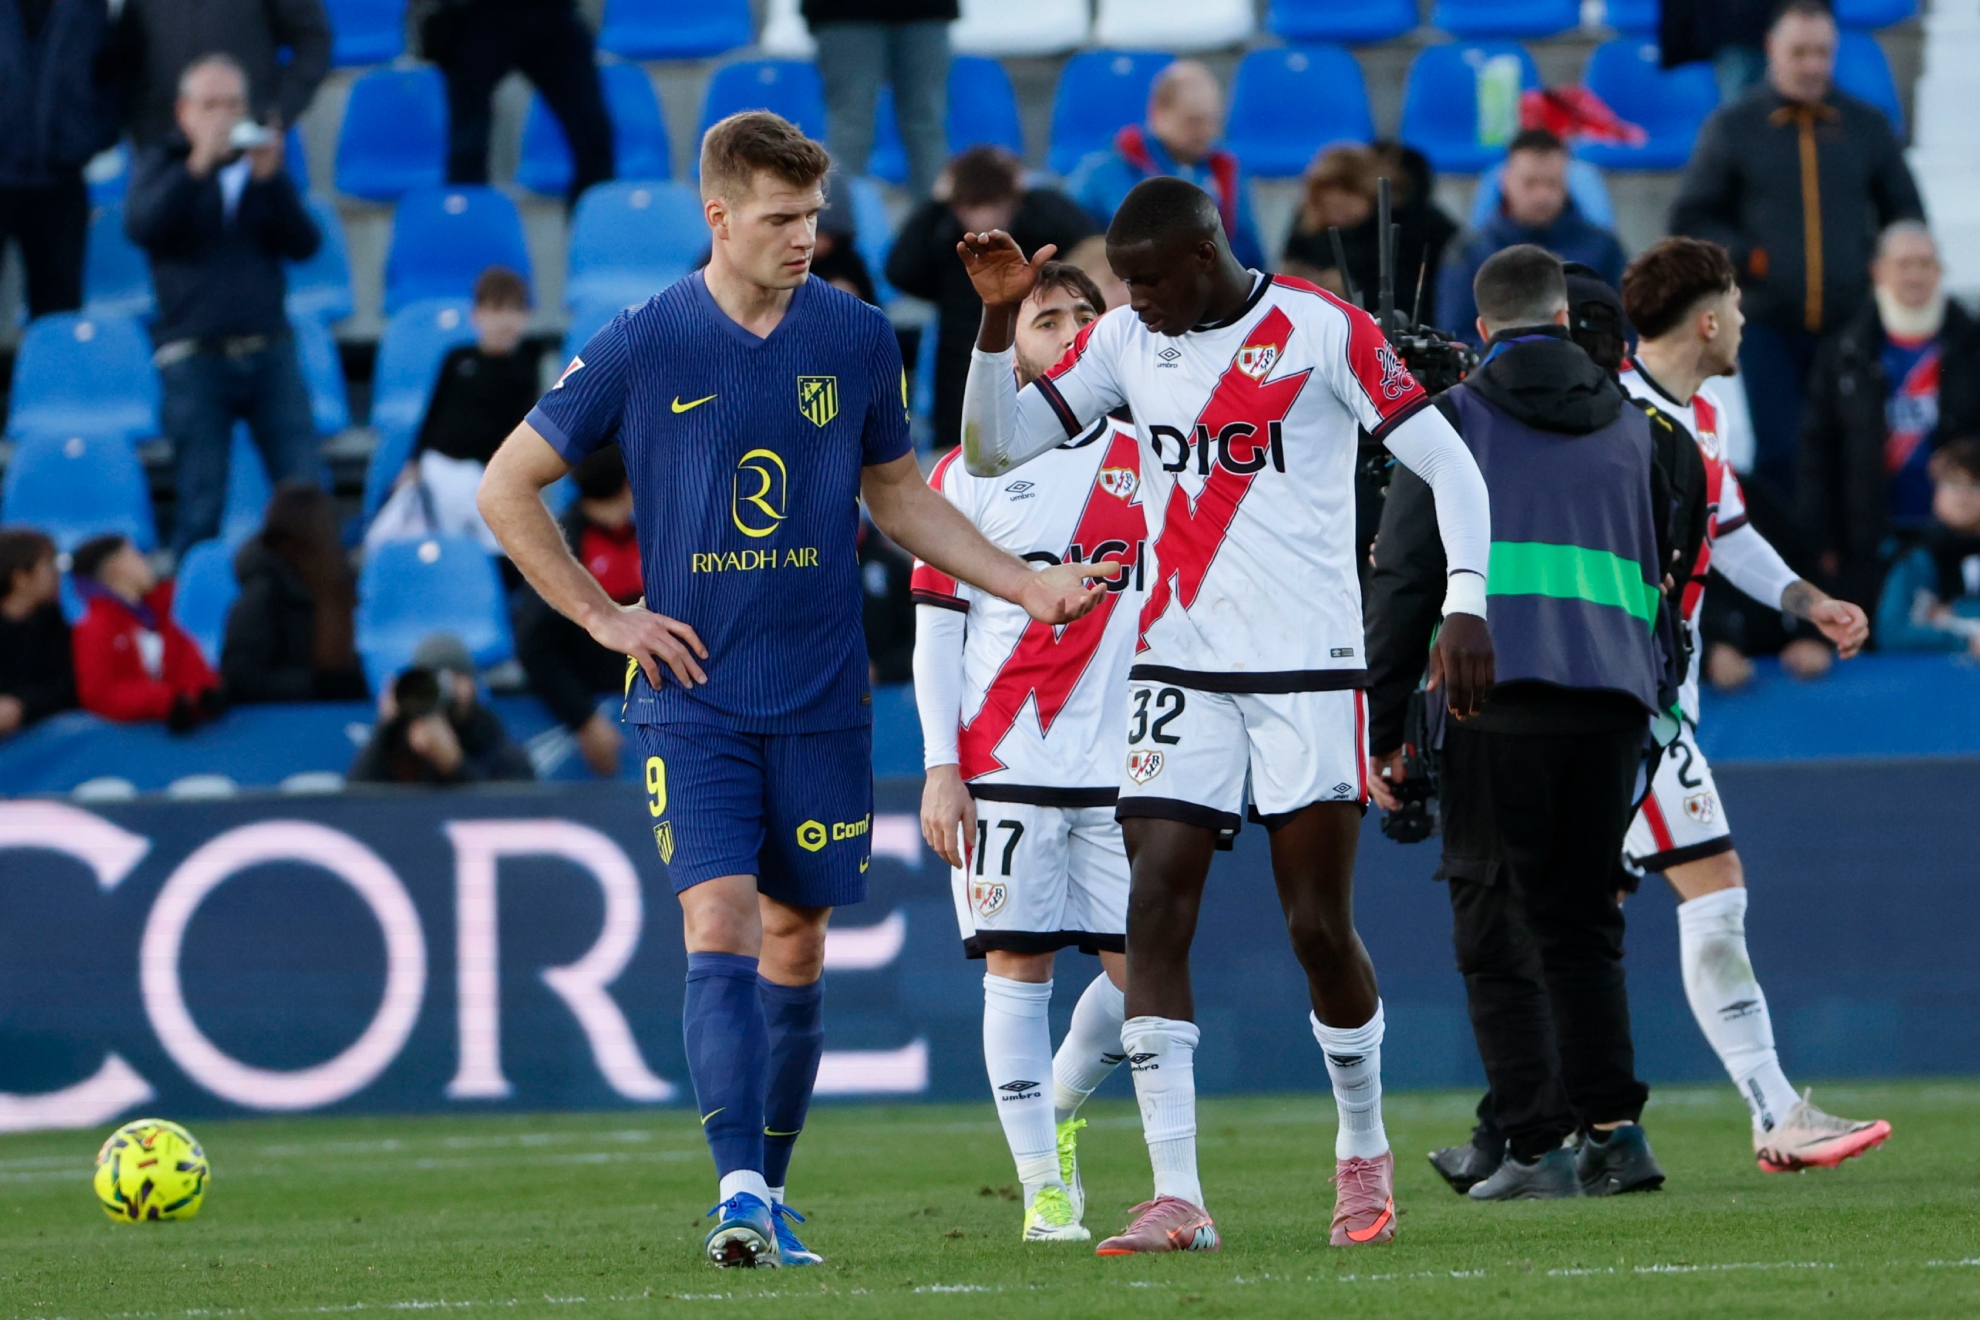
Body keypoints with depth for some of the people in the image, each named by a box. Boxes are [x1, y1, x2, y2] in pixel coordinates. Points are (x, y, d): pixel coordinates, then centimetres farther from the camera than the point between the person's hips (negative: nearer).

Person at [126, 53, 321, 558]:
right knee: (201, 503, -3)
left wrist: (269, 179, -13)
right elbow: (141, 227, -13)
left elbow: (303, 244, 1)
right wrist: (198, 165, -21)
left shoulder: (262, 167, 14)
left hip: (270, 350, 2)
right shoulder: (161, 166, 8)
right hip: (194, 358, -2)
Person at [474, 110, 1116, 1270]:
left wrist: (1025, 584, 6)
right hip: (692, 699, -3)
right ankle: (739, 1193, -21)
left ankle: (771, 1190, 19)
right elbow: (508, 489, 4)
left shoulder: (857, 338, 4)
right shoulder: (642, 347, -5)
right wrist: (603, 616, -1)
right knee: (721, 928, -15)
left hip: (822, 697, 3)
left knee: (797, 944, 7)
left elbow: (900, 497, 17)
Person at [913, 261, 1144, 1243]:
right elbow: (935, 629, 2)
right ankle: (1043, 1187, 0)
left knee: (1144, 962, -3)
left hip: (1121, 760, 3)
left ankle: (1058, 1108, 24)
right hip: (1003, 766, -3)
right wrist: (940, 767, -6)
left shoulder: (1145, 463, 12)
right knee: (1018, 966, -4)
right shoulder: (969, 473, 3)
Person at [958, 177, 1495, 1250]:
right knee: (1154, 912, -10)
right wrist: (999, 323, -5)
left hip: (1309, 670, -4)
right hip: (1180, 670, 4)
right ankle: (1175, 1196, -11)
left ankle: (1364, 1151, 25)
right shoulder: (1125, 341, 7)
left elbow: (1448, 466, -4)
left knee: (1319, 926, 0)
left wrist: (1465, 604, -14)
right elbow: (992, 452, 8)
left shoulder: (1322, 332, -6)